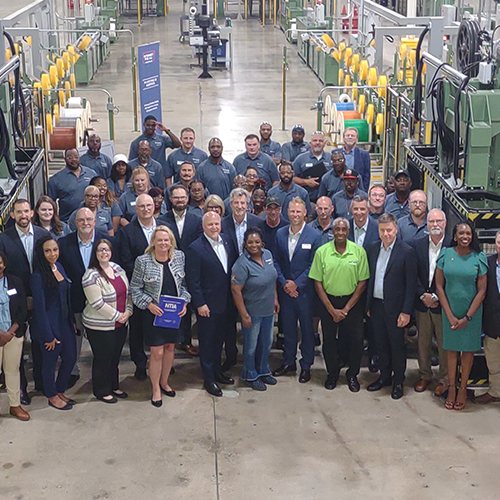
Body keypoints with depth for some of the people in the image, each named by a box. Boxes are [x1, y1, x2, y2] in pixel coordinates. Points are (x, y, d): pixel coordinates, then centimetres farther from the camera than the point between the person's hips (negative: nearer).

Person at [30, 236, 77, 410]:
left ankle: (60, 390, 35)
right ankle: (52, 396, 29)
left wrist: (72, 320, 11)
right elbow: (39, 306, -18)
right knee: (50, 361, 9)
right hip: (49, 324, -7)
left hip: (65, 322, 7)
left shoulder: (59, 266, 3)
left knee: (70, 358, 14)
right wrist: (48, 335, -16)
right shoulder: (38, 276, -19)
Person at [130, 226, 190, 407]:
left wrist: (184, 302, -6)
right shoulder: (143, 261, -12)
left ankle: (164, 382, 35)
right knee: (157, 352, -1)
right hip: (154, 313, -4)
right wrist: (149, 304, -17)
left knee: (170, 347, 14)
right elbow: (135, 288, -6)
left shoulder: (179, 256, -1)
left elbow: (183, 284, 8)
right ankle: (156, 389, 17)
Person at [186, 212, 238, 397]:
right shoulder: (195, 248, -16)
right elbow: (193, 280, -14)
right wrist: (200, 304, -15)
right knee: (207, 342, 7)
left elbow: (234, 267, 10)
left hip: (226, 303, 6)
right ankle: (209, 379, 19)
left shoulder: (227, 241, 2)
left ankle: (217, 372, 36)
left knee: (219, 339, 20)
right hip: (208, 305, -6)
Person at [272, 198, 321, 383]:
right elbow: (276, 261, 7)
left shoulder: (314, 236, -9)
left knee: (307, 328, 6)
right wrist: (284, 283, -5)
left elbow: (313, 265, -9)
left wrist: (297, 284, -12)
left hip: (304, 290, -4)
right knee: (288, 327, 13)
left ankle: (306, 366, 17)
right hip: (285, 290, 4)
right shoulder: (280, 234, 4)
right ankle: (289, 362, 27)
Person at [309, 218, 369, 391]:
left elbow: (362, 282, -3)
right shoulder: (322, 252, -5)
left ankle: (352, 375, 20)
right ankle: (332, 373, 28)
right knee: (329, 340, 7)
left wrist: (346, 309, -8)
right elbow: (318, 283, -3)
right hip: (328, 302, 0)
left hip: (352, 301, 0)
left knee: (356, 340, -1)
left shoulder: (359, 251, -5)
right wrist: (332, 310, -8)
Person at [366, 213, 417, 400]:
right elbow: (369, 279, 12)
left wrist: (406, 312, -14)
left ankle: (398, 382, 20)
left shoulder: (406, 252, -11)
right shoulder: (373, 250, 6)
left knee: (397, 345, 6)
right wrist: (368, 305, 9)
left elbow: (411, 284, -11)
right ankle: (384, 376, 30)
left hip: (395, 307, -5)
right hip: (376, 305, 5)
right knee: (381, 344, 15)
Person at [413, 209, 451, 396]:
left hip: (443, 303, -3)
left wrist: (436, 297, -14)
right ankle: (424, 375, 29)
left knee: (444, 344, 5)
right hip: (422, 303, 3)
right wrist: (423, 295, -9)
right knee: (423, 342, 13)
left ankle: (444, 379, 20)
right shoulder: (418, 245, 4)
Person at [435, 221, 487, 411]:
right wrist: (451, 316, -8)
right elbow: (439, 286, -3)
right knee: (451, 348, 8)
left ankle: (463, 388, 19)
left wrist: (467, 317, -10)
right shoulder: (445, 254, -4)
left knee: (468, 349, 8)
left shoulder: (479, 258, -6)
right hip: (450, 311, 1)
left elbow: (482, 291, -5)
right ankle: (451, 387, 18)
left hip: (471, 312, -1)